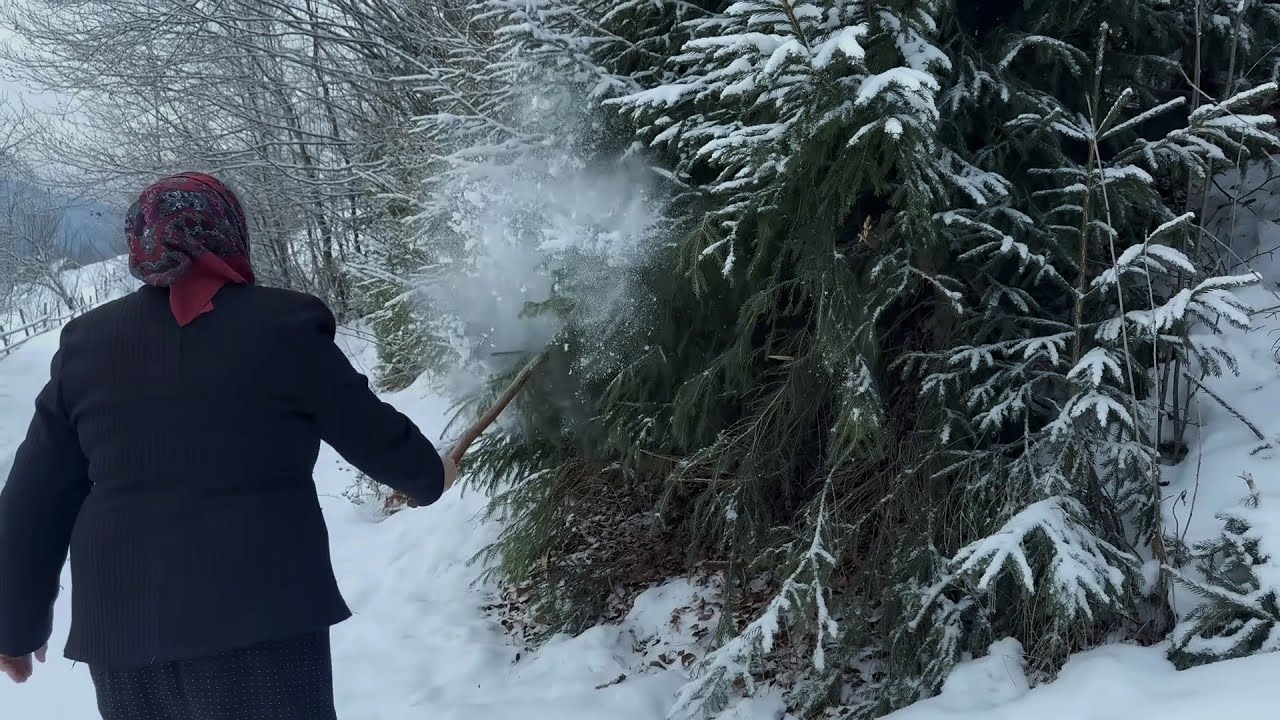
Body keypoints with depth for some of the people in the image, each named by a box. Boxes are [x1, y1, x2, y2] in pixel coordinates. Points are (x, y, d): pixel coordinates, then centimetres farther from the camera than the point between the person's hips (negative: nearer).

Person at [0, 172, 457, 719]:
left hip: (122, 624, 4)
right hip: (261, 613, -4)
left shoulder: (86, 344, 5)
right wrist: (430, 475, 25)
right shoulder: (283, 327, -5)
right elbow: (372, 433, 4)